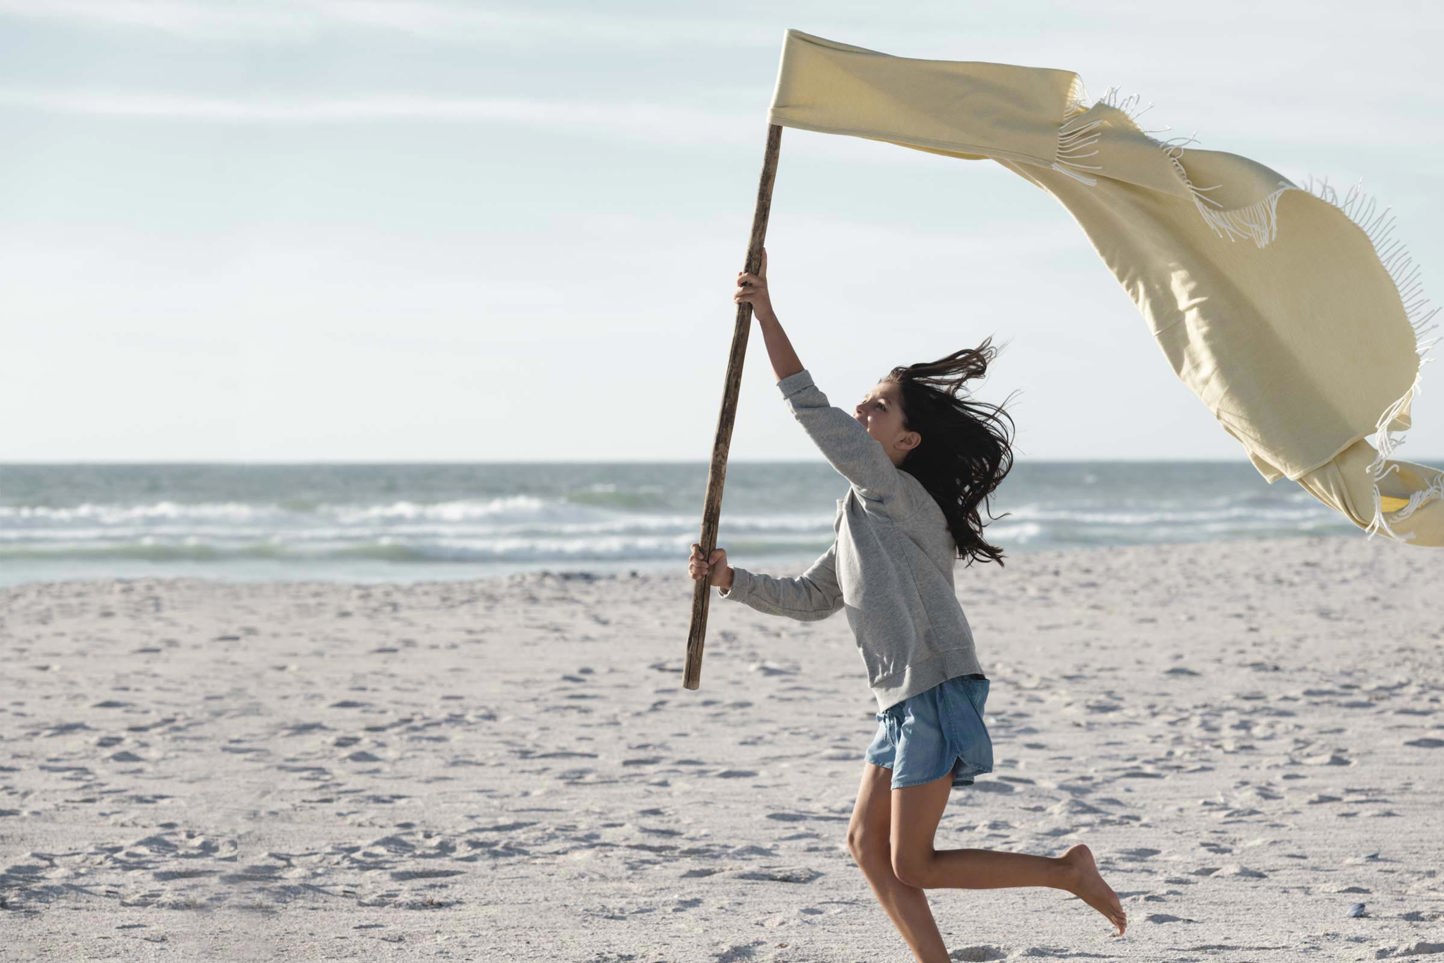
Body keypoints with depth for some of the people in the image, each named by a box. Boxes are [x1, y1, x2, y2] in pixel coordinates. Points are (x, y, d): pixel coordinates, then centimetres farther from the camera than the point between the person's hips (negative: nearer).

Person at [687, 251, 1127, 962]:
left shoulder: (895, 493, -9)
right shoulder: (863, 515, 19)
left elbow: (812, 410, -18)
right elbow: (811, 598, 25)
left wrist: (766, 314, -19)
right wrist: (731, 581, 12)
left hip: (936, 693, -10)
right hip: (905, 700, 10)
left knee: (910, 866, -6)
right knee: (867, 844, 8)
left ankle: (1068, 870, 0)